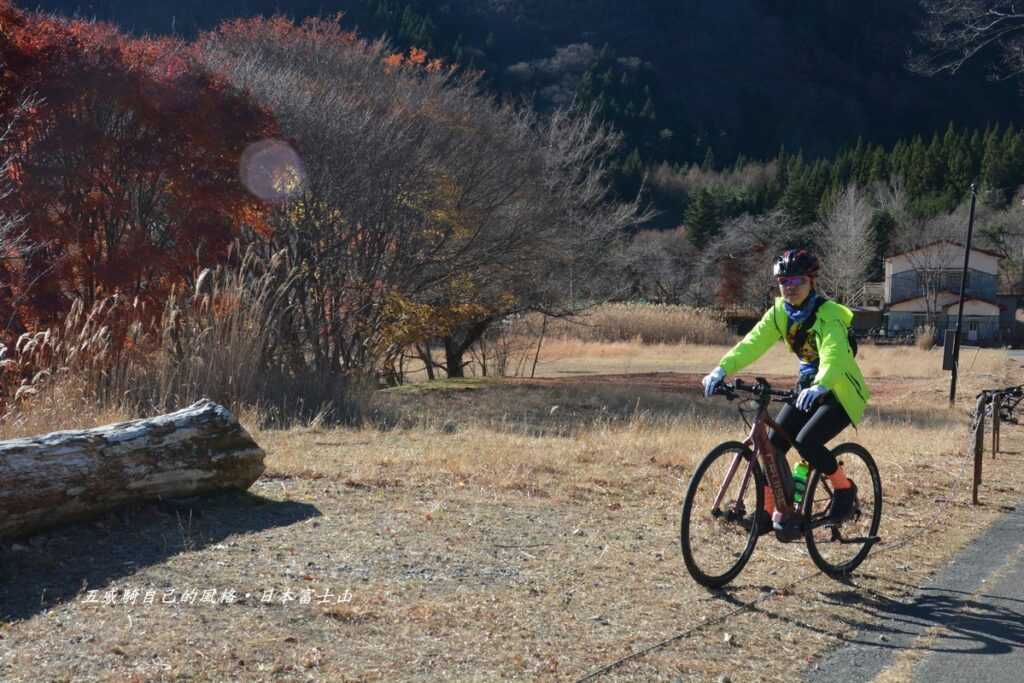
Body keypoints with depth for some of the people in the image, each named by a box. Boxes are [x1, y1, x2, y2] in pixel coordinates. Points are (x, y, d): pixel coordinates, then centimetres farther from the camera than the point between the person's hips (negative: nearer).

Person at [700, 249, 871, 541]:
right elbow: (752, 343, -15)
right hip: (809, 386, 7)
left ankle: (845, 490, 0)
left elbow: (833, 355, -39)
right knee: (773, 442, -7)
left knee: (806, 442, -24)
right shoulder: (780, 313, -4)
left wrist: (819, 386, -58)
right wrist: (722, 369, -31)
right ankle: (771, 510, 5)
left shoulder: (828, 313, -23)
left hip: (841, 391, -6)